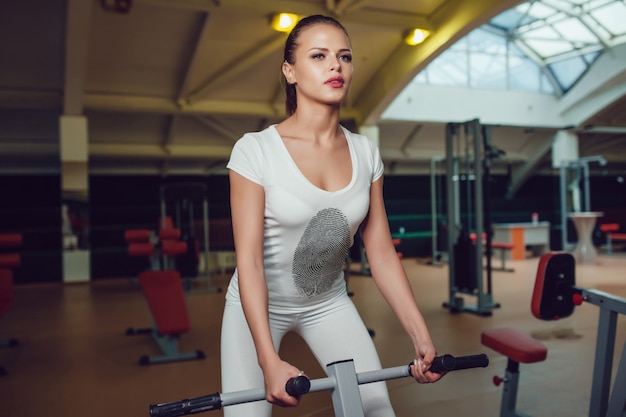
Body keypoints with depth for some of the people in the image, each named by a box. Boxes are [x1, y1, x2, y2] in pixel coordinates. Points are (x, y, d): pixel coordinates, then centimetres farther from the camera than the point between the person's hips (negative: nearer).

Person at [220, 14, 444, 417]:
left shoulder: (365, 153, -7)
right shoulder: (256, 150, -19)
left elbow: (383, 253, -4)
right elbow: (249, 261, -22)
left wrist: (423, 339, -7)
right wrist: (270, 361, -29)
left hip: (328, 303, 4)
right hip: (259, 304, -3)